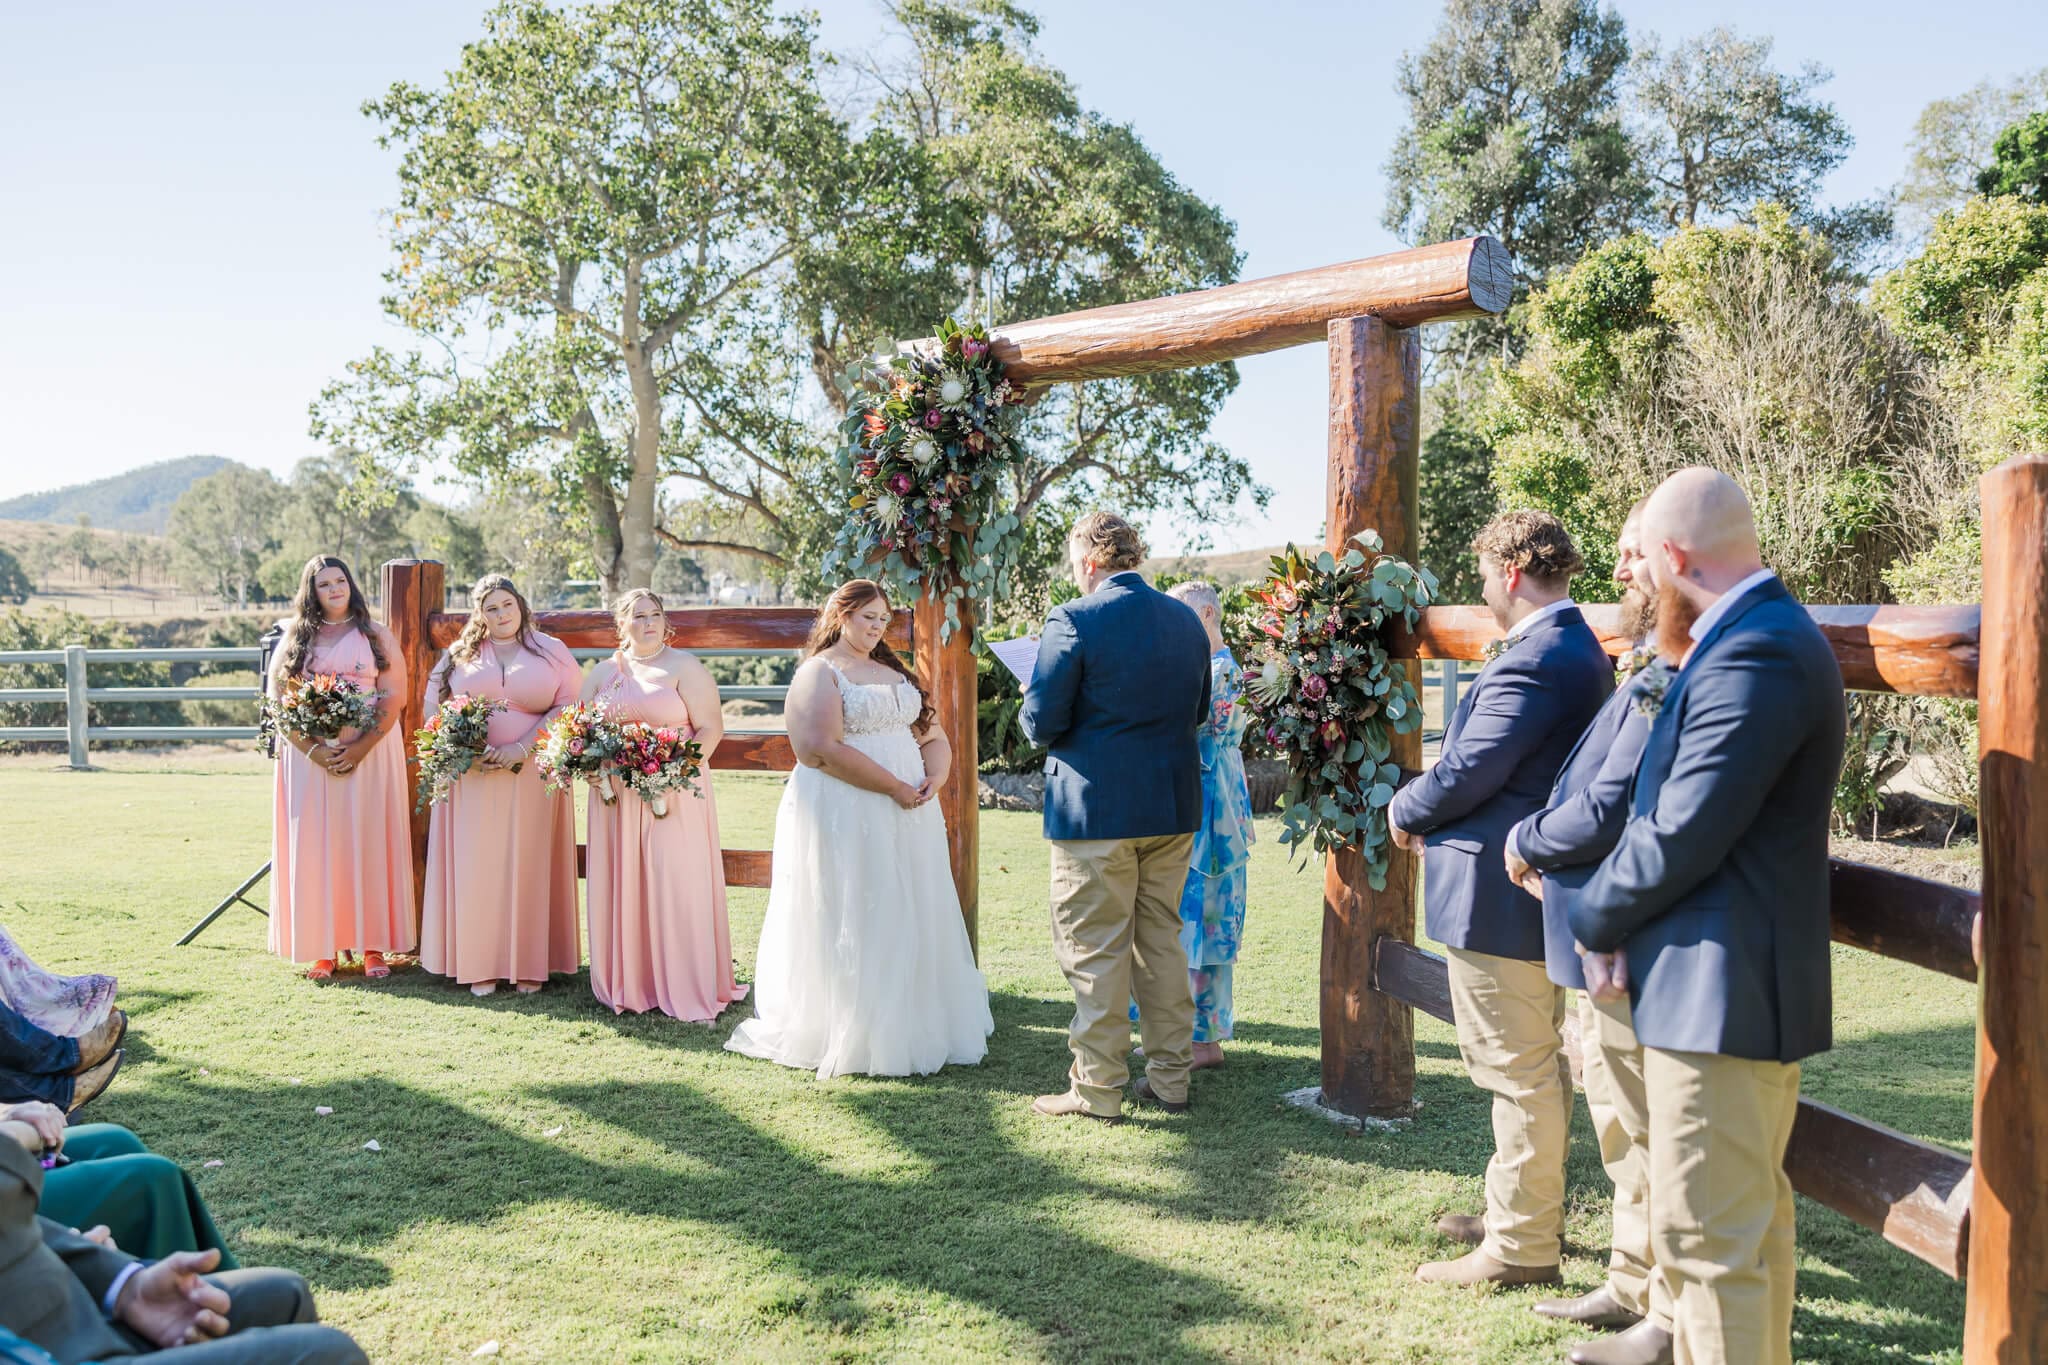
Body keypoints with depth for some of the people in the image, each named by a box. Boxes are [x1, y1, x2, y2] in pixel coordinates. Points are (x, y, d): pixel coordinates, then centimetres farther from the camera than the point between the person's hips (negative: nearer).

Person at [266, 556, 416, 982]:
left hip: (369, 754, -1)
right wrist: (313, 750, -11)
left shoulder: (377, 638, 6)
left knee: (367, 844, -1)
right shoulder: (293, 641, 10)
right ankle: (322, 948, 6)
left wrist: (361, 748, -14)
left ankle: (373, 945, 4)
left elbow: (393, 696, -2)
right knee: (314, 847, 0)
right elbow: (278, 702, 3)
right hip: (309, 756, 1)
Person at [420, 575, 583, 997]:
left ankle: (530, 963, 7)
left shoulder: (552, 652, 7)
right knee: (476, 866, 0)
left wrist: (520, 749, -14)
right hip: (472, 778, 1)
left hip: (532, 777, -1)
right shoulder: (459, 654, 12)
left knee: (529, 867, 1)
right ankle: (479, 964, 7)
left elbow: (568, 707, -3)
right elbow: (433, 705, 9)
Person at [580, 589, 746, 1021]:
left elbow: (710, 728, -5)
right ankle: (629, 984, 16)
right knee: (621, 888, 6)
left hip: (675, 797, -4)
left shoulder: (684, 667, 0)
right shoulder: (603, 672, 12)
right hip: (616, 800, 4)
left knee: (676, 887, -5)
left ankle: (687, 990, 3)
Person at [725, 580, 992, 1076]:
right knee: (851, 927, -2)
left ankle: (911, 1028, 21)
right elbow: (823, 750, -18)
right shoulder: (820, 673, -5)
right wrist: (894, 786, -17)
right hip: (845, 818, -7)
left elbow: (934, 737, 17)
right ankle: (848, 1037, 8)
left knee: (909, 920, 10)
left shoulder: (895, 672, 18)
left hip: (908, 817, 7)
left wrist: (933, 778, -6)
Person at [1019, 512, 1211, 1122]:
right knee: (1162, 941, 16)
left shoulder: (1073, 621, -14)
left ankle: (1097, 1089, 11)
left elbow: (1042, 721, -14)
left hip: (1096, 813, -6)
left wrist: (1031, 716, 8)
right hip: (1174, 804, 6)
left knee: (1095, 951, 3)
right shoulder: (1186, 619, 6)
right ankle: (1170, 1077, 23)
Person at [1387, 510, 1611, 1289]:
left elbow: (1469, 771, -24)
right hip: (1541, 883, 11)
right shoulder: (1579, 650, 11)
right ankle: (1530, 1210, 35)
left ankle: (1519, 1246, 11)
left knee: (1517, 1073, -1)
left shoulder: (1532, 661, -22)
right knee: (1540, 1065, 20)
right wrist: (1429, 815, 8)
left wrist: (1406, 811, -4)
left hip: (1498, 894, -11)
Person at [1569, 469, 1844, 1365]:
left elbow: (1678, 839, -22)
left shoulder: (1751, 657, -22)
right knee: (1751, 1217, 23)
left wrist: (1592, 920, -8)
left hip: (1718, 990, -11)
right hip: (1751, 983, 11)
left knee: (1708, 1236, -2)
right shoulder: (1762, 637, 12)